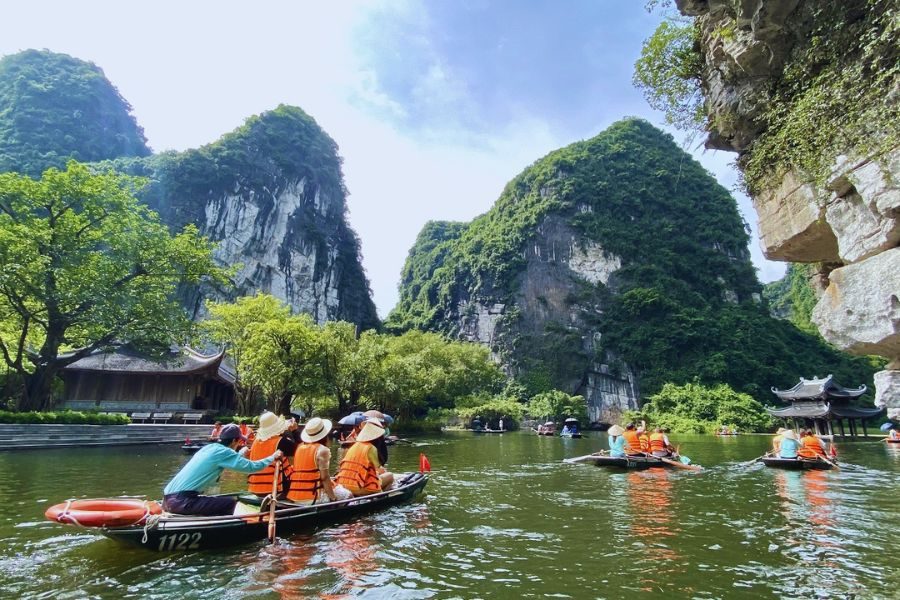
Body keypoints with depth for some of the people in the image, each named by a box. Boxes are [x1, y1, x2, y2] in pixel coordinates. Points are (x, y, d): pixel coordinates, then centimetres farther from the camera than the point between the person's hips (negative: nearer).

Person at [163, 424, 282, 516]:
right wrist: (272, 457, 3)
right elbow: (252, 467, -11)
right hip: (181, 501, -10)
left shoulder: (209, 447, 16)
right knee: (230, 502, -8)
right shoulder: (223, 451, -9)